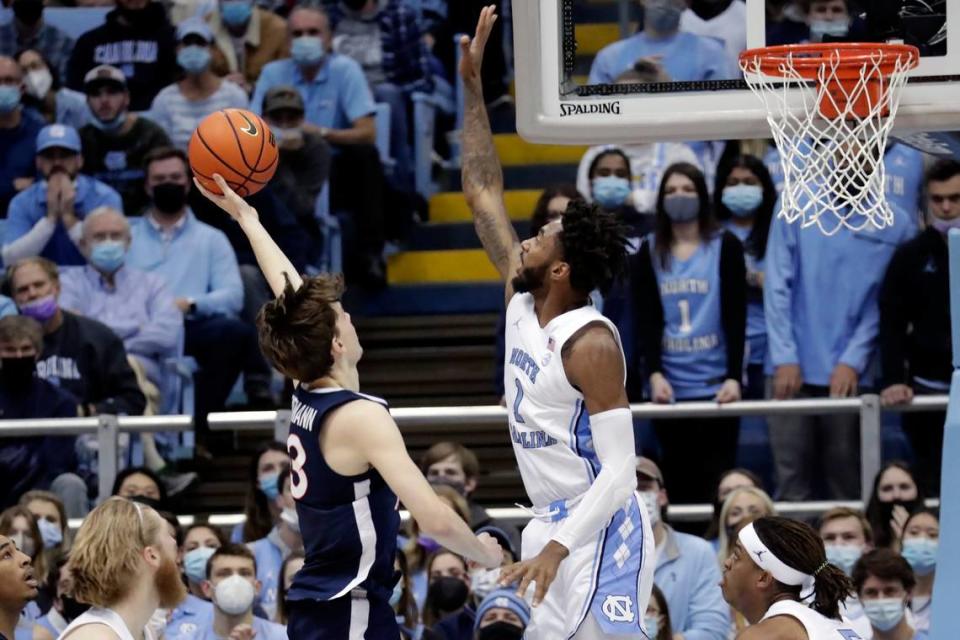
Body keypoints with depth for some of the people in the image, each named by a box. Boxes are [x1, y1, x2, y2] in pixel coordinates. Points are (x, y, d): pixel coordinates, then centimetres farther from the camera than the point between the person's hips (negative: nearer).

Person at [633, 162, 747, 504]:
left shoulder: (725, 247, 3)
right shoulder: (649, 252, 8)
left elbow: (735, 316, -2)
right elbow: (645, 320, 2)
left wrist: (734, 377, -13)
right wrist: (654, 374, -13)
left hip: (716, 385, -2)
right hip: (669, 386, 2)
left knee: (717, 479, -3)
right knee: (679, 481, 3)